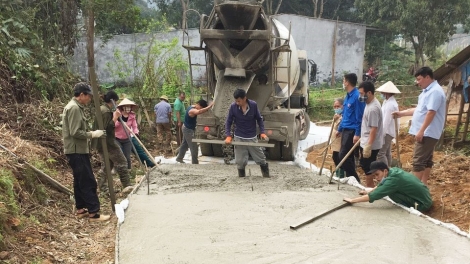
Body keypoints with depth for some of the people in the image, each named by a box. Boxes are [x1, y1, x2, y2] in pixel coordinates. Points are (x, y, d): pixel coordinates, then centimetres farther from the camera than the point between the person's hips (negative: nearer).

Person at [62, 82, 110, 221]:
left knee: (80, 181, 15)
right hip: (77, 151, -11)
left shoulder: (74, 106, 15)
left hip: (77, 150, 11)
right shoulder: (74, 108, -17)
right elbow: (76, 132, -23)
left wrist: (90, 134, 11)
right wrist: (92, 134, -15)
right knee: (88, 181, -8)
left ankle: (80, 209, 22)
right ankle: (93, 212, -5)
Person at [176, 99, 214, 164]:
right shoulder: (192, 110, -30)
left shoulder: (192, 107, 2)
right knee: (194, 147, -6)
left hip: (187, 129, 10)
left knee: (185, 144, 23)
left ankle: (179, 158, 38)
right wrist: (210, 106, -51)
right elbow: (200, 111, -50)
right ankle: (195, 162, -2)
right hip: (188, 130, -10)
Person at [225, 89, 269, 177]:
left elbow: (259, 119, 1)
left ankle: (267, 177, 31)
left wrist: (262, 132, -7)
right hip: (239, 138, 0)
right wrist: (228, 135, -12)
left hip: (252, 138, 1)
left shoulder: (253, 105, -12)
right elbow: (228, 122, -3)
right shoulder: (233, 106, -13)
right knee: (240, 162, 1)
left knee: (261, 159, 9)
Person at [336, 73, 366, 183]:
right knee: (348, 155, 13)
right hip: (346, 130, 9)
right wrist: (339, 129, 22)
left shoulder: (357, 96, -16)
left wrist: (357, 134, -21)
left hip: (352, 131, -9)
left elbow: (359, 117, -19)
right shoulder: (348, 96, 13)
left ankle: (354, 179, -1)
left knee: (343, 155, -10)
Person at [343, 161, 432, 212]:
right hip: (423, 195, 9)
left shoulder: (393, 179, -25)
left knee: (391, 192, -21)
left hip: (423, 204, -9)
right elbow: (382, 184, 20)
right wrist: (369, 191, 14)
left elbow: (375, 195, -28)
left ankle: (412, 206, -7)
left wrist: (353, 200, -24)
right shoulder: (393, 170, 0)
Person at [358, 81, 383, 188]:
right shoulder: (370, 104, 9)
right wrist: (362, 140, 24)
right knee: (365, 166, 18)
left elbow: (374, 129, -25)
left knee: (368, 169, -1)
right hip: (365, 143, 10)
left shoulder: (373, 108, -22)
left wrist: (368, 147, -25)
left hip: (370, 145, -10)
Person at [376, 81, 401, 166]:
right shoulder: (389, 102, 12)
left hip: (387, 132, -11)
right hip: (388, 131, 11)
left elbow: (386, 121, -24)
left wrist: (381, 135, -22)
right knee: (387, 152, 17)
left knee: (380, 153, -11)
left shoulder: (390, 104, -22)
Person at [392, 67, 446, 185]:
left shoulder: (435, 91, -18)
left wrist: (421, 131, -27)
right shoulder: (428, 91, 16)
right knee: (426, 159, 15)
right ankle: (422, 184, 22)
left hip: (427, 133, -11)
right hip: (426, 133, 11)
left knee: (418, 161, -11)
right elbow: (419, 109, 24)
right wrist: (401, 113, 20)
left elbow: (431, 113, -25)